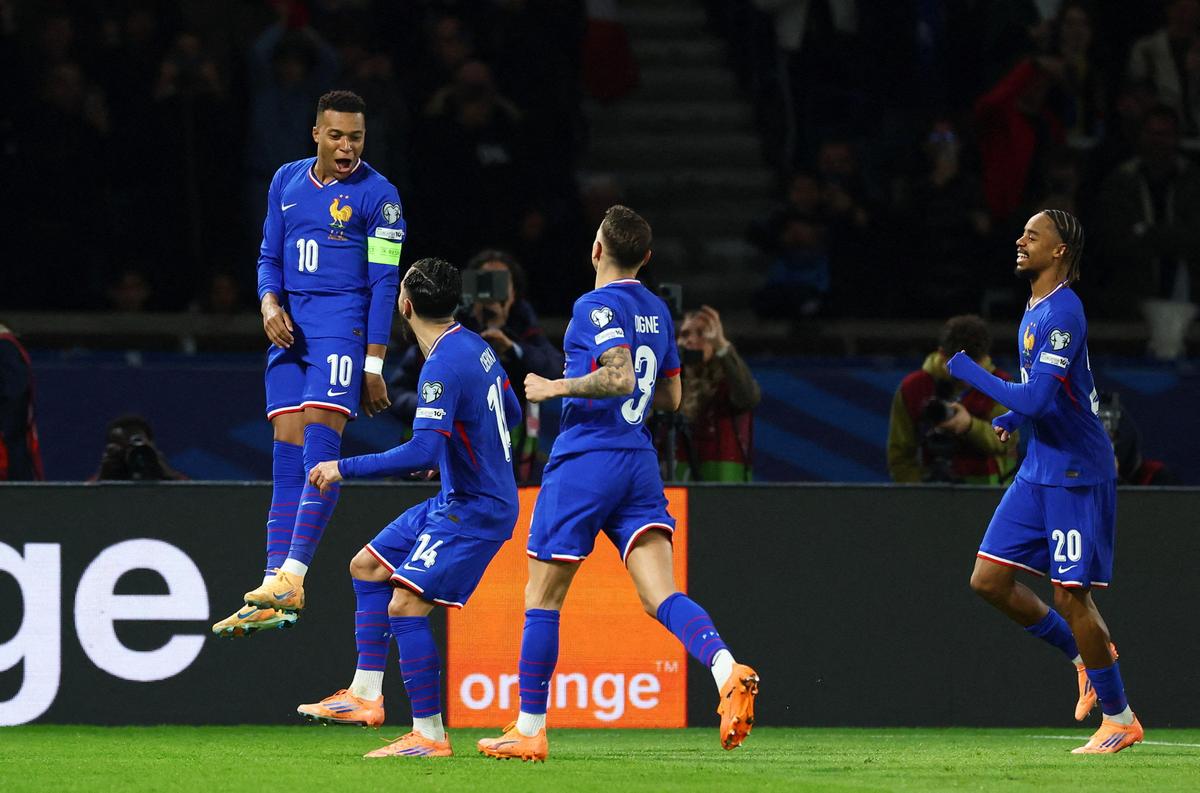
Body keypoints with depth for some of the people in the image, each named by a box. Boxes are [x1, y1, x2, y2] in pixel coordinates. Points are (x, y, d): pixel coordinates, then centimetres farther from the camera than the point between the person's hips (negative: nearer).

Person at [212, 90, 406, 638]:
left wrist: (374, 364, -9)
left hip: (343, 325, -6)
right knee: (287, 453, 1)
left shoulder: (377, 194, -4)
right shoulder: (286, 182, 12)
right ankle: (274, 591, -2)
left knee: (320, 445, -17)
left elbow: (384, 283, -5)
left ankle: (291, 579, -24)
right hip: (289, 327, 6)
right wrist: (270, 303, -2)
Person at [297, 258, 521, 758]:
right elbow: (510, 413, 19)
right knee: (367, 567, 18)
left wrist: (345, 469, -24)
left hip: (475, 510, -11)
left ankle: (429, 734, -14)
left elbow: (423, 453, -32)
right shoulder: (475, 346, 5)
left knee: (405, 605, -17)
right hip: (456, 499, 11)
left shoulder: (443, 366, -24)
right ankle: (365, 696, 18)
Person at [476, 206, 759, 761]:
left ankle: (528, 731, 9)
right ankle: (727, 671, -33)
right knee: (662, 596, -6)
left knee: (542, 600, 5)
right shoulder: (657, 311, 15)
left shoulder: (596, 307, -10)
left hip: (586, 460, -7)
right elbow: (669, 397, 23)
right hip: (639, 462, 7)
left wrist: (556, 387, -13)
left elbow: (620, 377, -24)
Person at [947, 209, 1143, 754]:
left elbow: (1036, 398, -25)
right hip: (1039, 469, 9)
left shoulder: (1063, 312, -18)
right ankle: (1085, 654, 22)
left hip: (1075, 473, -9)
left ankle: (1120, 719, 7)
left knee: (1071, 595, -6)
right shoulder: (1035, 310, 12)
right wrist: (1013, 418, 13)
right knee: (989, 580, 5)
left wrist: (969, 372, -16)